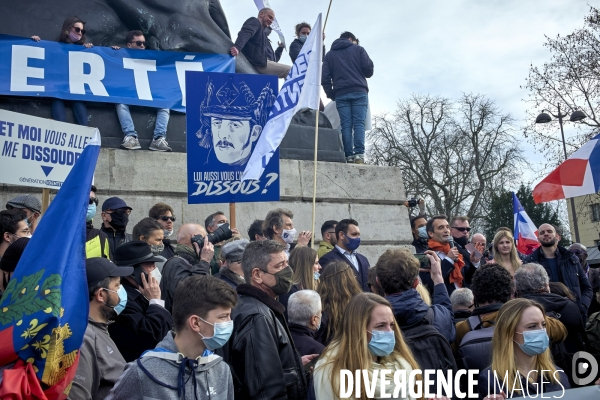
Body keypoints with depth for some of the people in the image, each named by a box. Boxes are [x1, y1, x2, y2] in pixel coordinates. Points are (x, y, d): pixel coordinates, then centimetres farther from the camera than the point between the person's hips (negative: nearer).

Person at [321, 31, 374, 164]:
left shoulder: (329, 54, 18)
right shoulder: (358, 49, 12)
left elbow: (325, 78, 8)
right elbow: (368, 70, 5)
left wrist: (331, 94, 14)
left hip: (340, 94, 2)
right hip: (359, 92, -1)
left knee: (346, 125, -2)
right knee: (359, 123, -6)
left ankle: (349, 155, -10)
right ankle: (359, 154, -17)